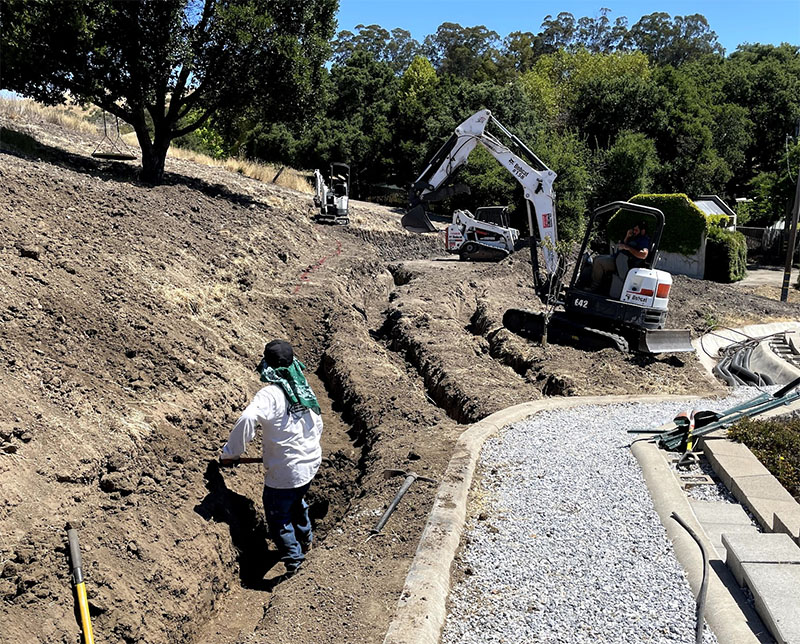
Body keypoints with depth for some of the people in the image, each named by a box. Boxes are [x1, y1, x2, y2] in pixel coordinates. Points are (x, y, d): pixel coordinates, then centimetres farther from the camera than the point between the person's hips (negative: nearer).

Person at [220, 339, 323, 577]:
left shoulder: (270, 394, -21)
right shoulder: (304, 389, 3)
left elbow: (247, 421, -35)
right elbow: (318, 425, 13)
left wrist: (229, 454, -23)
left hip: (284, 472, -8)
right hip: (311, 462, 8)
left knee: (278, 517, 10)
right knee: (297, 501, 32)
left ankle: (293, 561, 20)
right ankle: (305, 540, 52)